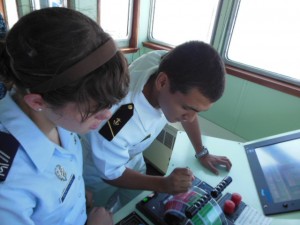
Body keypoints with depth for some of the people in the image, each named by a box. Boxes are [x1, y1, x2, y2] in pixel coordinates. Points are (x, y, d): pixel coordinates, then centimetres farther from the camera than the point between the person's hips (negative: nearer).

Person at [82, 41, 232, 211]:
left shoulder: (173, 68, -29)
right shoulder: (114, 119, -45)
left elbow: (190, 113, -7)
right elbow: (110, 174, -24)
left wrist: (202, 153, 2)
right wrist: (164, 184, -32)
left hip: (134, 158, 5)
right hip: (100, 171, -4)